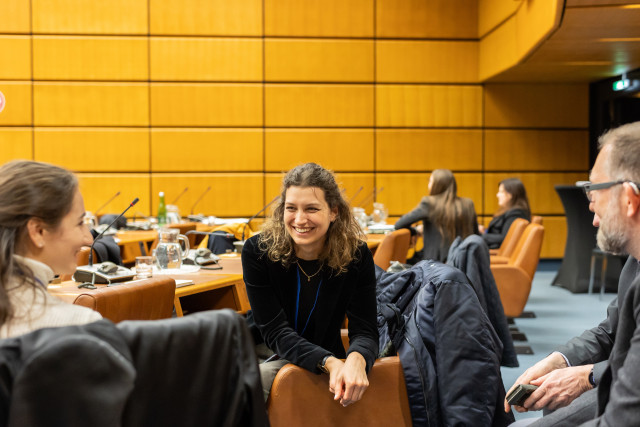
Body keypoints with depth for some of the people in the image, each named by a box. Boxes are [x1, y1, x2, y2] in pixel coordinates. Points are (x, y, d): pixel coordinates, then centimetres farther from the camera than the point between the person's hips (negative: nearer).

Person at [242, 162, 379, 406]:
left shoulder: (356, 255, -10)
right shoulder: (257, 252, -14)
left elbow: (364, 330, -12)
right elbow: (275, 331, -17)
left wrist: (356, 359, -39)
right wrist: (329, 362, -35)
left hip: (331, 363, 0)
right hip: (273, 361, 0)